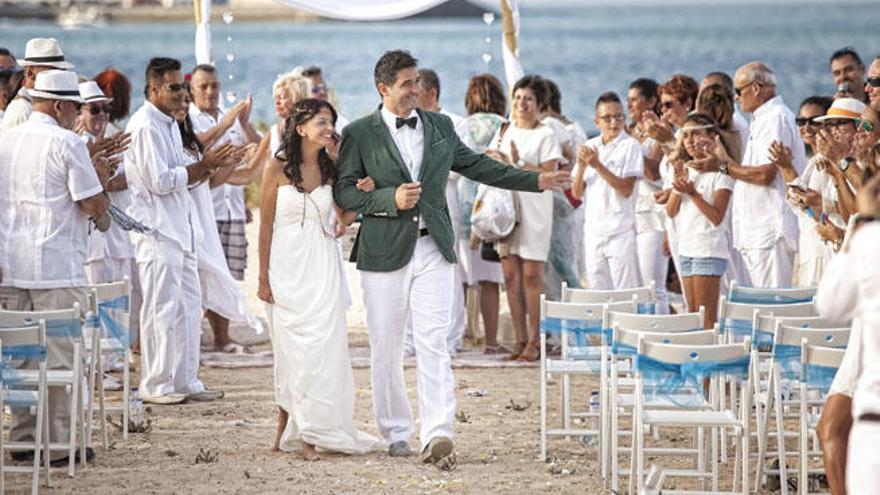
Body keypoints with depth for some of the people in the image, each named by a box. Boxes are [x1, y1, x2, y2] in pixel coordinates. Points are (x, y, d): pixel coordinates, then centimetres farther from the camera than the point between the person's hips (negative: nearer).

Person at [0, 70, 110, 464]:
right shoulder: (67, 144, -10)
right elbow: (95, 206, -9)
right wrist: (100, 176, 9)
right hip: (57, 268, -6)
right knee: (60, 354, 0)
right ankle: (58, 442, 1)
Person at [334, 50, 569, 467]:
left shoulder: (439, 127, 12)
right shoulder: (360, 134, 0)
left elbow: (476, 165, 22)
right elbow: (343, 191, -3)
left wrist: (535, 180, 21)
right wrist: (390, 199, -17)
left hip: (433, 249, 1)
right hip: (384, 252, -1)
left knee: (433, 345, -10)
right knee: (385, 349, 5)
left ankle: (437, 436, -17)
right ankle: (395, 432, 19)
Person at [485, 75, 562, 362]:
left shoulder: (546, 135, -2)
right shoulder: (504, 132, 15)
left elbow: (547, 174, -12)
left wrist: (517, 163, -18)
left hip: (534, 212, -5)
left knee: (531, 276, -7)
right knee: (511, 276, 3)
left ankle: (534, 341, -4)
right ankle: (520, 339, 8)